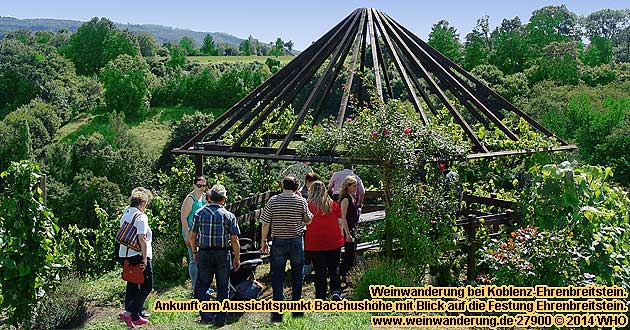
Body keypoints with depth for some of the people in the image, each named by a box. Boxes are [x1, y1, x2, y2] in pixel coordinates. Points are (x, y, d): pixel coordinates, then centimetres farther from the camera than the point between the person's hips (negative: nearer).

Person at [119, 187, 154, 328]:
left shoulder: (125, 214, 11)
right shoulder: (141, 217, -14)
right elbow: (142, 238, -20)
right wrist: (144, 258, -17)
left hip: (126, 255, 9)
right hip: (138, 255, -9)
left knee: (132, 285, 15)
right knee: (147, 286, 1)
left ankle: (135, 317, 22)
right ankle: (128, 313, -7)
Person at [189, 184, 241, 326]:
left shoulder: (199, 213, 0)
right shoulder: (229, 216, -4)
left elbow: (192, 236, 3)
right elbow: (234, 240, -5)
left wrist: (194, 252, 18)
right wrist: (237, 258, 5)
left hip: (204, 253, 1)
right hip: (223, 254, -1)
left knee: (202, 285, 13)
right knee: (222, 287, 10)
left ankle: (206, 313, -2)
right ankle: (220, 319, 14)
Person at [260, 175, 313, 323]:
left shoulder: (273, 201, -5)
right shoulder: (301, 201, -5)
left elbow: (265, 223, -4)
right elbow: (308, 220, 5)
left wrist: (263, 241, 8)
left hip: (278, 242, -1)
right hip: (296, 241, 1)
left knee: (277, 277, 5)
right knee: (297, 276, 14)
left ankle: (277, 312, 3)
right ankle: (297, 309, 22)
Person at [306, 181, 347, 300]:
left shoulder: (309, 205, -4)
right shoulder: (334, 204, 3)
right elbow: (341, 223, 6)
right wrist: (341, 236, 14)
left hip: (315, 242, -1)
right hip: (334, 242, 2)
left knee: (320, 271, 7)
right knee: (333, 269, 14)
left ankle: (320, 296, 11)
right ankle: (336, 291, -3)